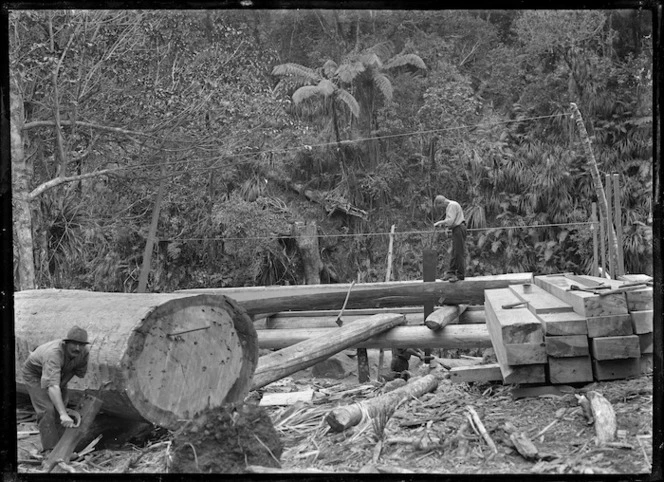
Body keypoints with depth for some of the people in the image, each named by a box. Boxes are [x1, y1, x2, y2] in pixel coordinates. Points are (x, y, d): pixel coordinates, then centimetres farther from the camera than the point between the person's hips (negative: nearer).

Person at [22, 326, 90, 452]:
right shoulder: (54, 353, -45)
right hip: (34, 374, -7)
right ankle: (49, 450, -17)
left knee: (60, 407, 8)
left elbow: (79, 372, -3)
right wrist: (63, 414, -60)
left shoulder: (84, 352, -24)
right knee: (48, 410, -20)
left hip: (60, 374, 7)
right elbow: (52, 386, -54)